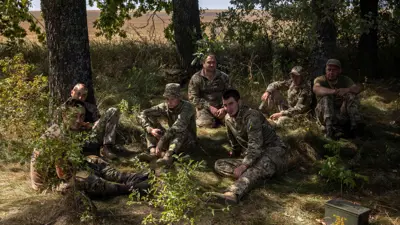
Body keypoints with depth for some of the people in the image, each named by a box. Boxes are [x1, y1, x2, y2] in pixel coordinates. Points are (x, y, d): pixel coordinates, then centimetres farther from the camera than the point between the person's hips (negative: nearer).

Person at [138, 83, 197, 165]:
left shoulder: (187, 107, -24)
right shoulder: (165, 106, -9)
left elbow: (176, 127, -39)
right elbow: (143, 114, -10)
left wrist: (160, 142, -42)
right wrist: (150, 129, -28)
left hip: (187, 140, -5)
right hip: (171, 139, 5)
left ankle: (167, 156, -51)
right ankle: (153, 152, -30)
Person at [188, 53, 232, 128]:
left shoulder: (224, 77, 10)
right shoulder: (195, 78, 3)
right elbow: (193, 98, -5)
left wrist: (224, 108, -14)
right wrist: (209, 107, -15)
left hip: (221, 108, 3)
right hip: (204, 108, -3)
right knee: (207, 123, -31)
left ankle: (216, 120, 6)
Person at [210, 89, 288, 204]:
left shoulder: (251, 116, -19)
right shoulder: (228, 119, 6)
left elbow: (255, 146, -27)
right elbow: (234, 143, 23)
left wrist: (243, 166, -34)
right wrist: (238, 163, 31)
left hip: (274, 151, -8)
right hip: (250, 157, 8)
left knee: (262, 164, -44)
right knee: (219, 164, -9)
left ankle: (234, 193, -68)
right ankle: (256, 175, -28)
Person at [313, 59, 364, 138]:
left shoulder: (345, 80, 3)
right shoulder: (320, 80, -6)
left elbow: (359, 87, -15)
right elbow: (316, 89, -31)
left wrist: (347, 90, -37)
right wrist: (334, 91, -48)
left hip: (342, 115, 2)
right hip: (325, 115, -2)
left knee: (351, 95, -18)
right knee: (326, 97, -28)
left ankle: (355, 124, -29)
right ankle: (330, 129, -40)